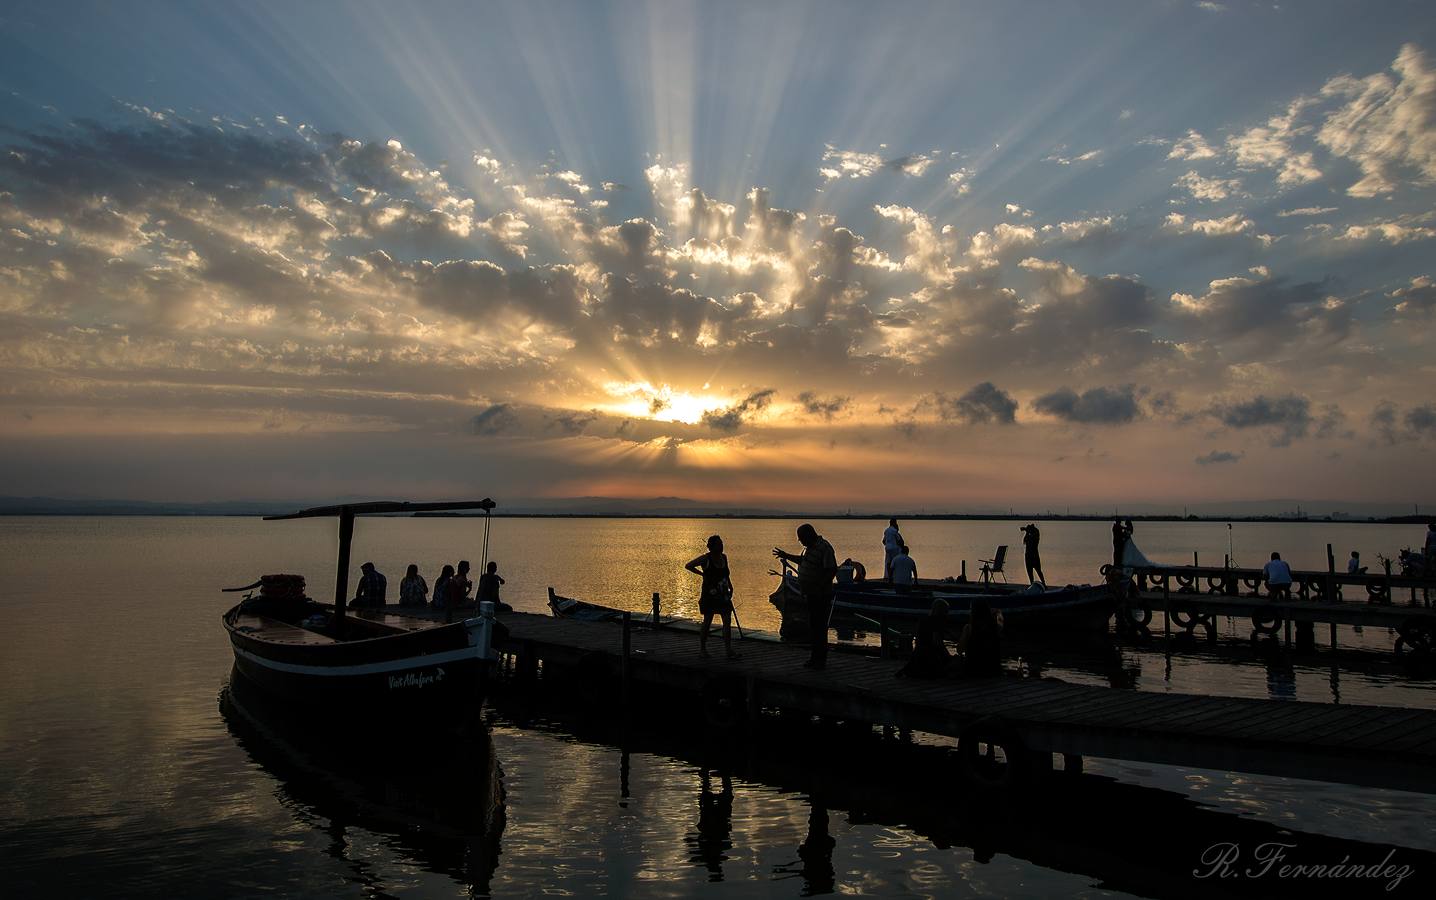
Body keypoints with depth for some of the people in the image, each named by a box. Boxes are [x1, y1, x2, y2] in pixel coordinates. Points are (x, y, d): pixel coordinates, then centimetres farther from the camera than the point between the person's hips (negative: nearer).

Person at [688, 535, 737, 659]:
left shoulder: (724, 557, 9)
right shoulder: (706, 559, -10)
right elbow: (688, 566, -7)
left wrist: (730, 587, 16)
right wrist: (702, 573, -6)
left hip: (723, 595, 6)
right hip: (709, 595, -6)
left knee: (727, 621, 0)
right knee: (707, 621, 3)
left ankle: (728, 650, 3)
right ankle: (702, 649, 16)